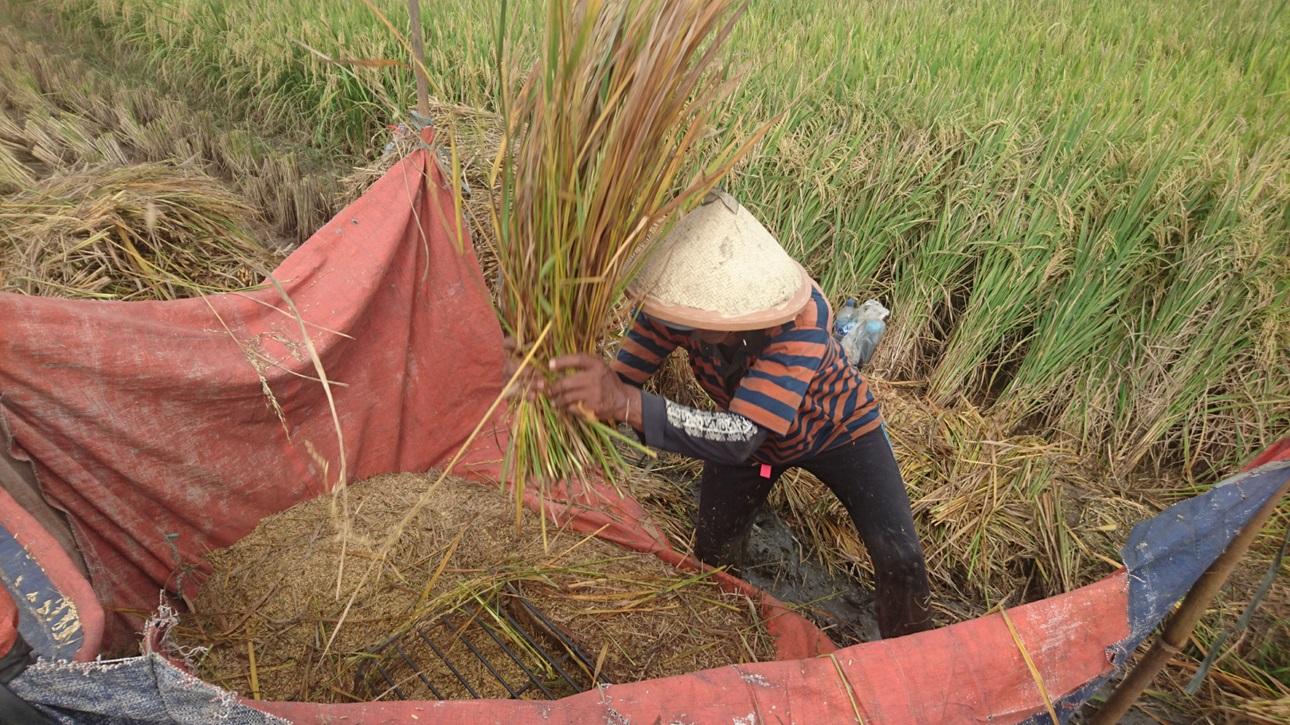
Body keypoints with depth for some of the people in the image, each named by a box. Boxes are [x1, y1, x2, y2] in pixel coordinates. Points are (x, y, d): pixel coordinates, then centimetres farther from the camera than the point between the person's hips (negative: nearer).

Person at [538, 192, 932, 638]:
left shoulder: (801, 317, -45)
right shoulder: (678, 301, -31)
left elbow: (742, 437, -53)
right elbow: (621, 380, -28)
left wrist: (628, 404, -67)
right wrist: (591, 391, -53)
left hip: (836, 429, -3)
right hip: (745, 432, 4)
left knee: (901, 560, -11)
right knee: (713, 552, 11)